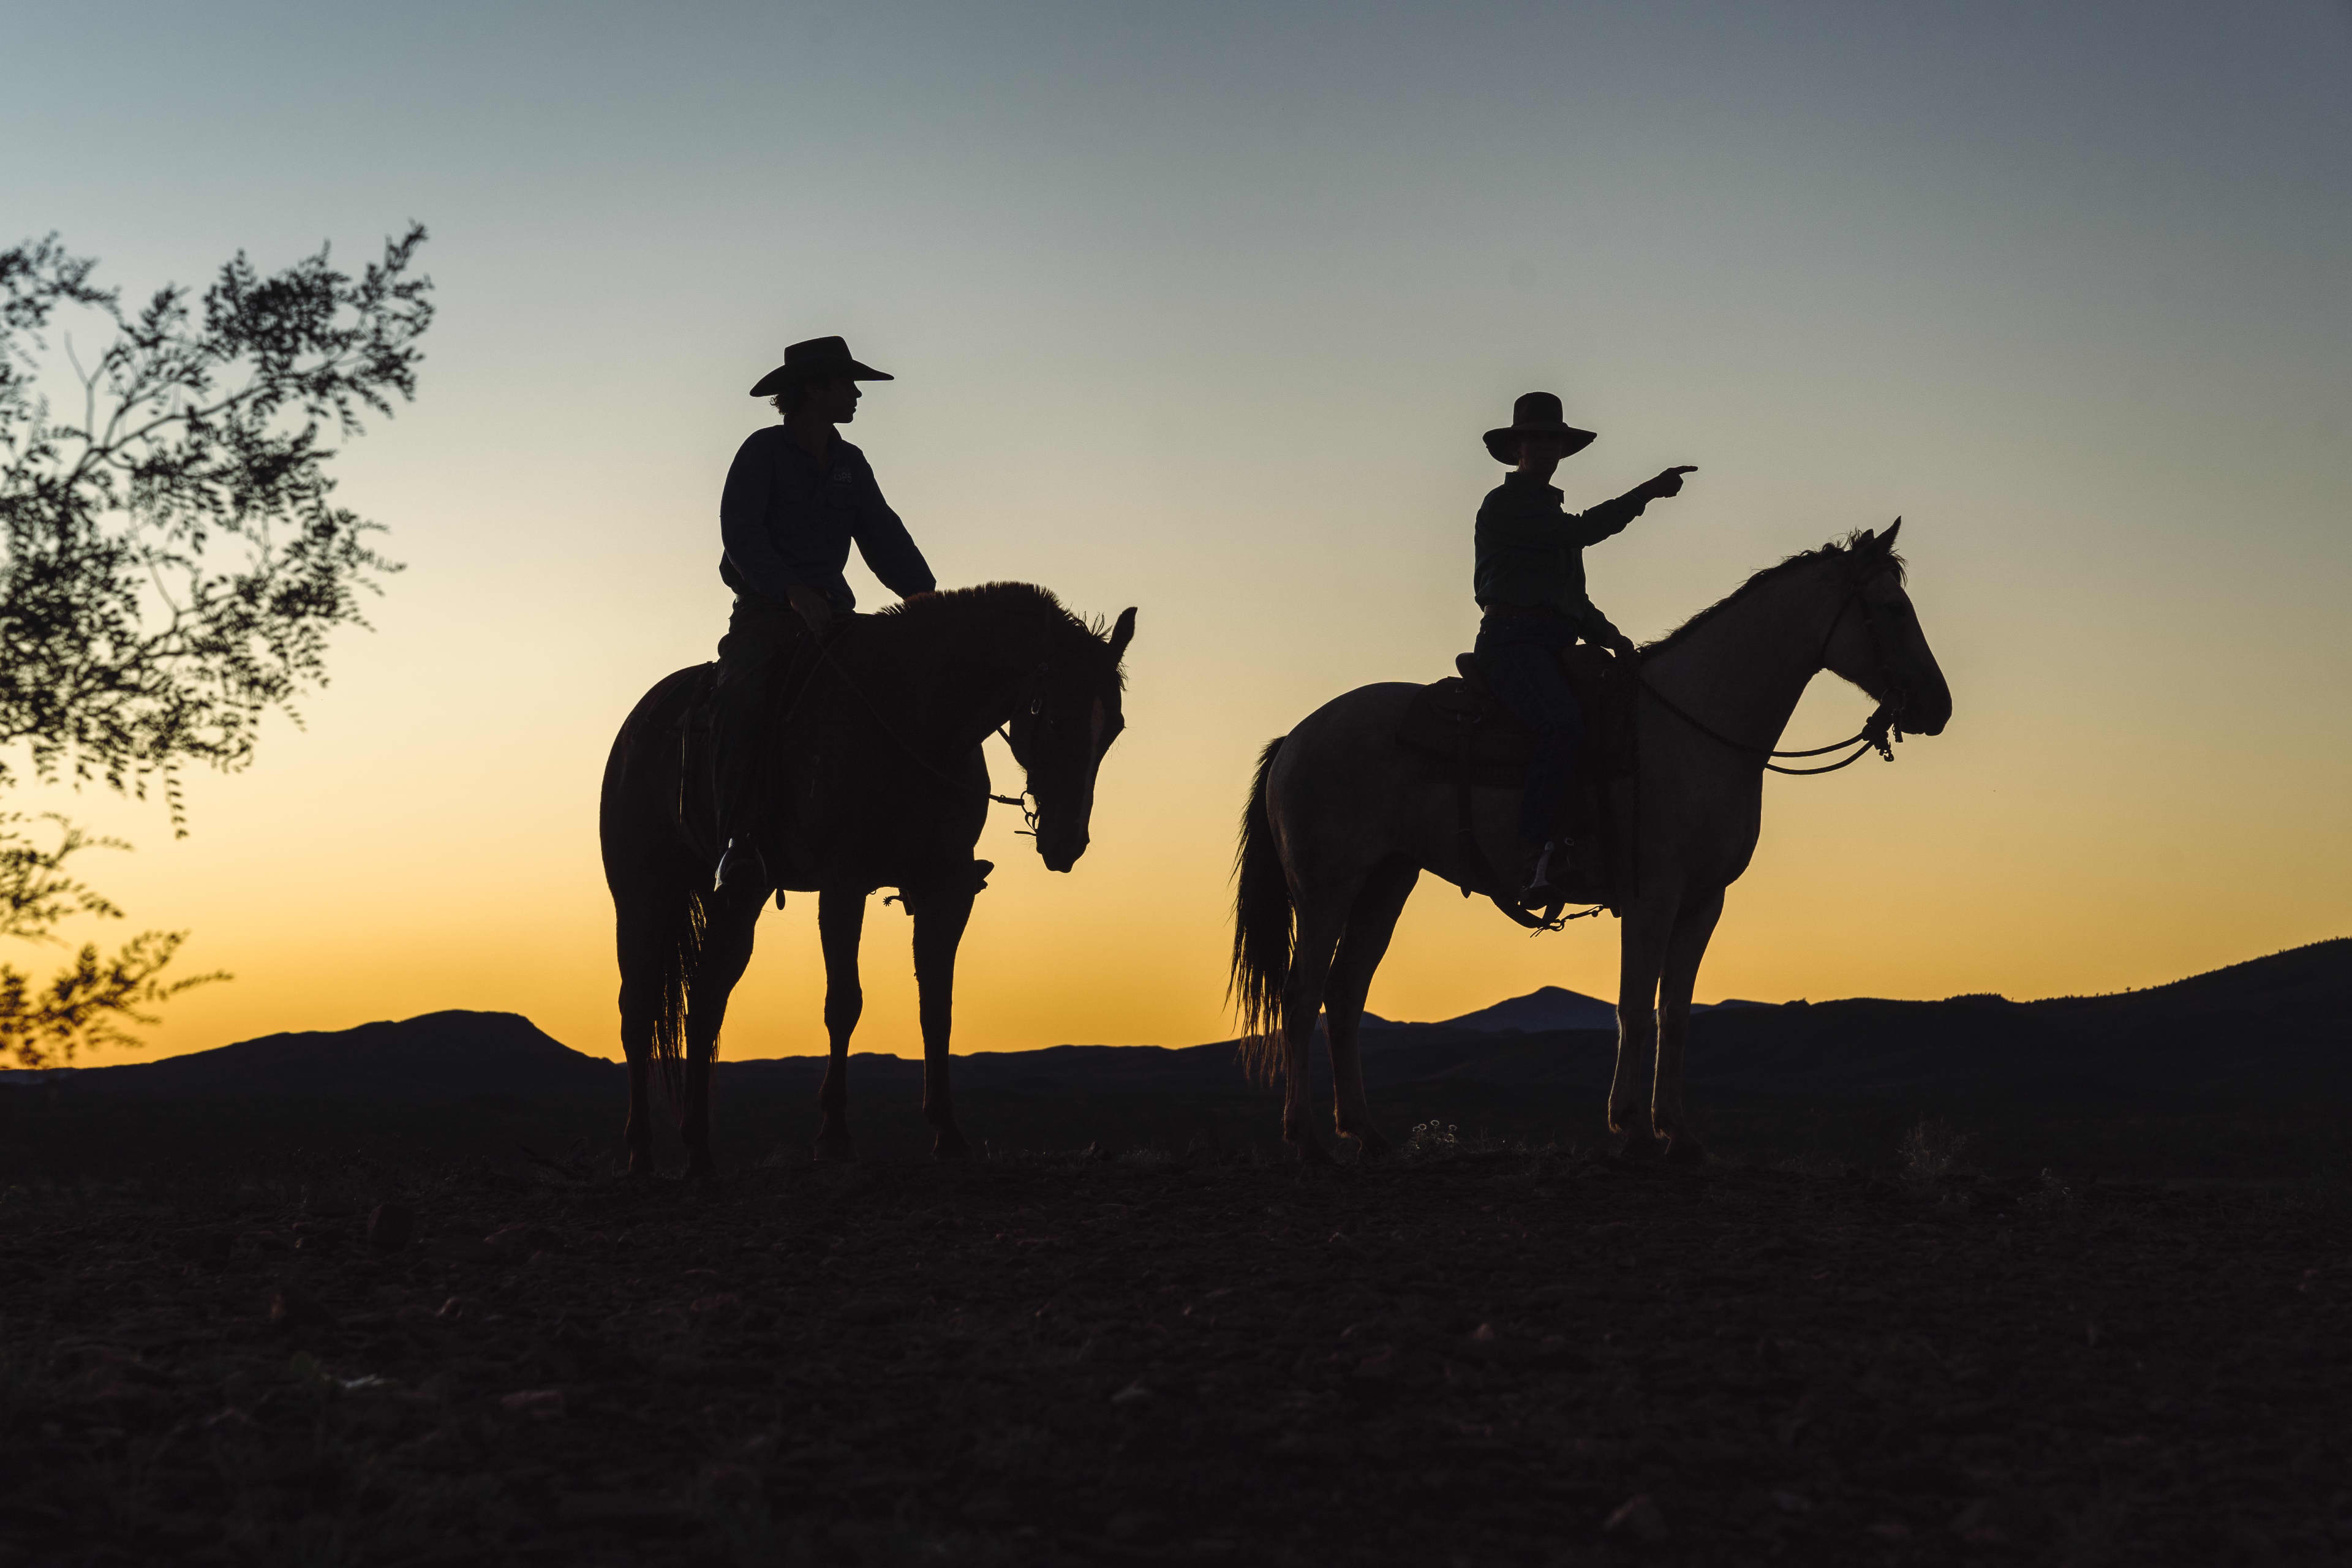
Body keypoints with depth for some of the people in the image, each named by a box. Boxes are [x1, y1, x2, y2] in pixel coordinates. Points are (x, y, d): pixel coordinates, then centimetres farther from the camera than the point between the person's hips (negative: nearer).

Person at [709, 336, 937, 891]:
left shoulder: (850, 464, 16)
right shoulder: (763, 452, -2)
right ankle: (738, 842, -36)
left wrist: (922, 592, -7)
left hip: (831, 611, 6)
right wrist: (794, 593, -28)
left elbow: (884, 535, 11)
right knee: (740, 699, -32)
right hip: (766, 611, -6)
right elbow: (742, 533, -14)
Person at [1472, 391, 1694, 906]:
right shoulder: (1504, 504, 2)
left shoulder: (1551, 512, 30)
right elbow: (1581, 531, -11)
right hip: (1512, 641, -9)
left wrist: (1607, 635, 10)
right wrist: (1647, 494, -11)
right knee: (1565, 724, -33)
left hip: (1554, 649, 9)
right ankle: (1537, 858, -38)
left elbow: (1573, 598, 29)